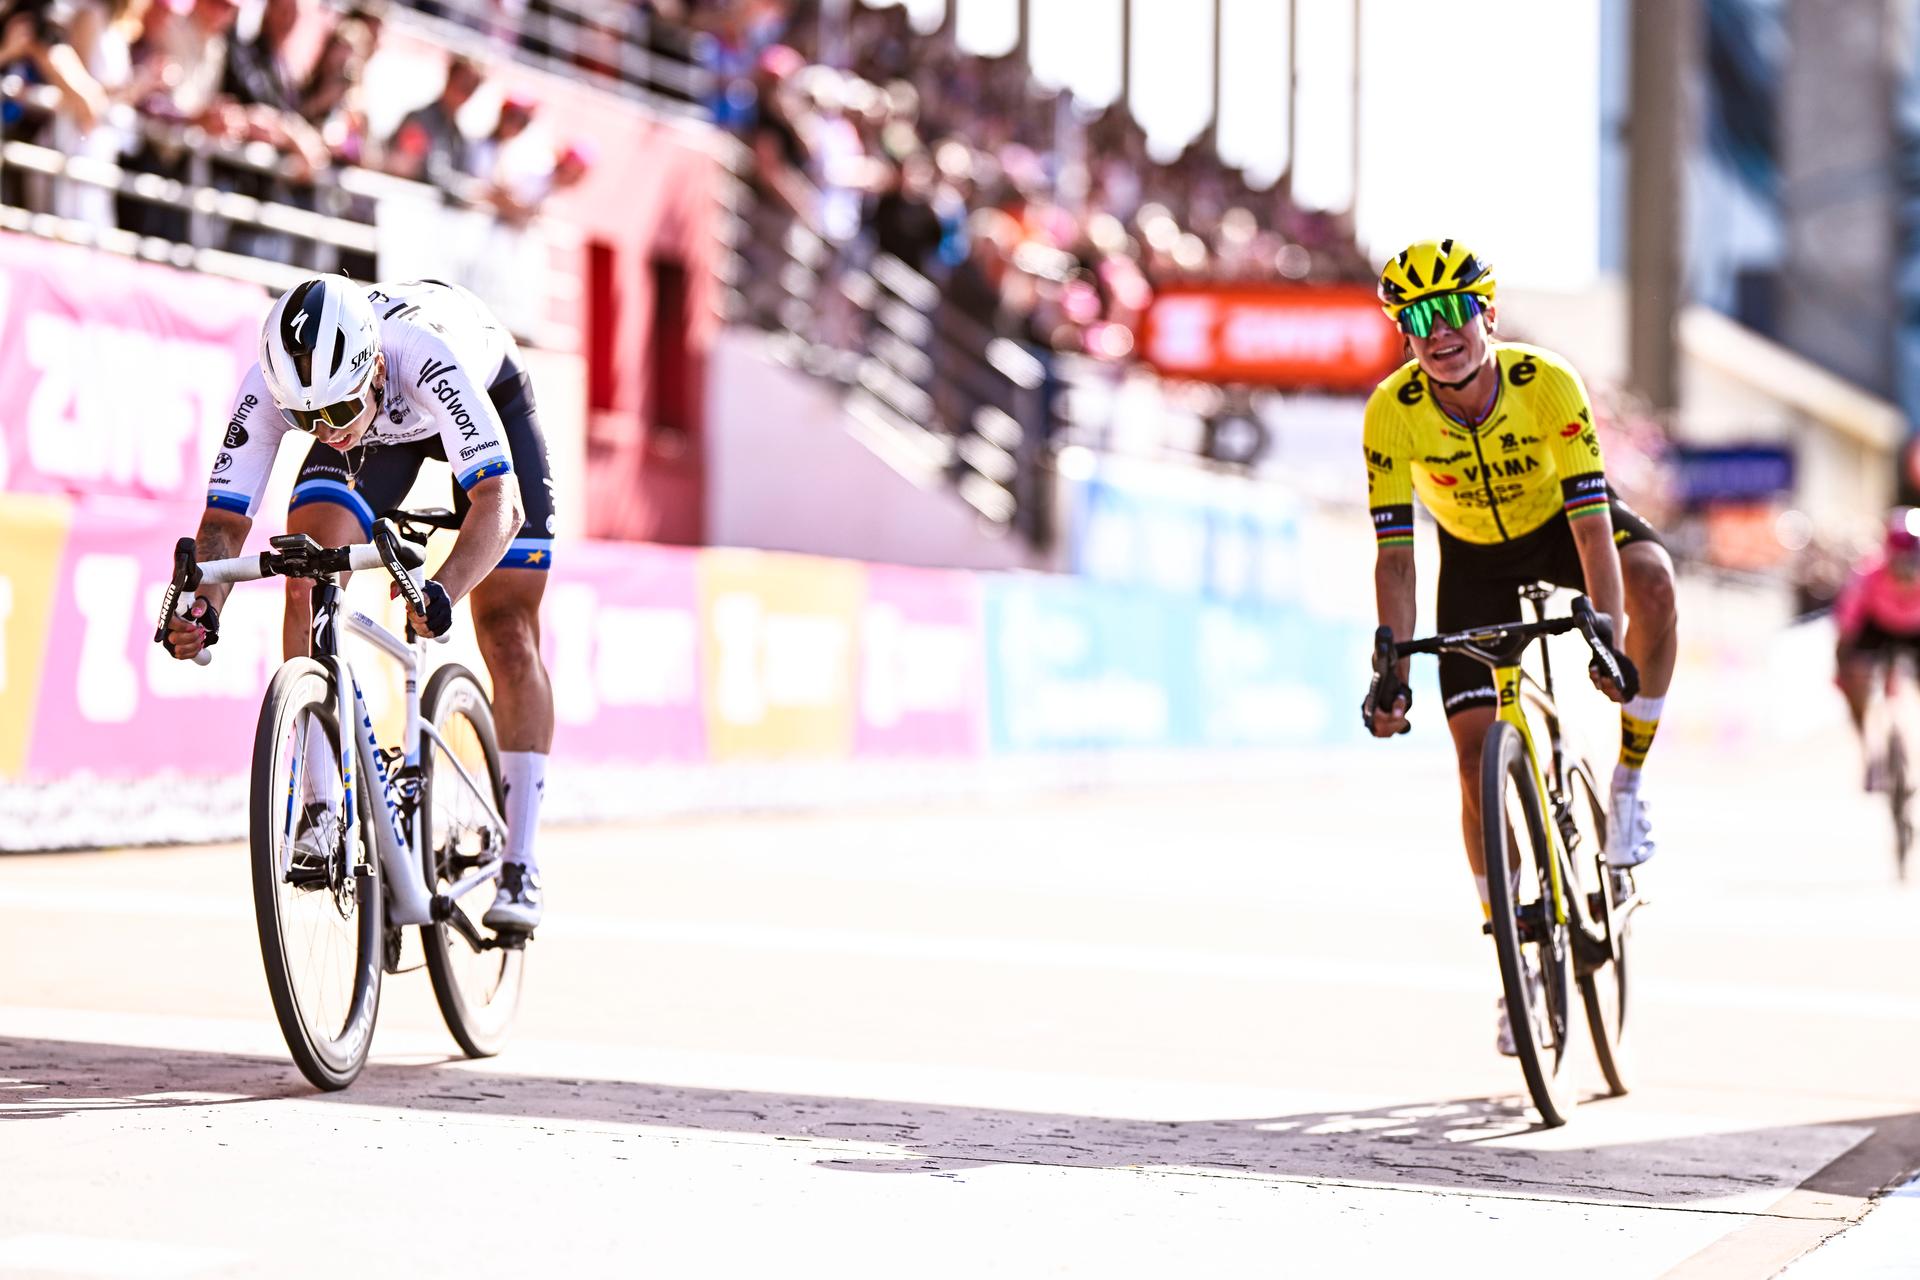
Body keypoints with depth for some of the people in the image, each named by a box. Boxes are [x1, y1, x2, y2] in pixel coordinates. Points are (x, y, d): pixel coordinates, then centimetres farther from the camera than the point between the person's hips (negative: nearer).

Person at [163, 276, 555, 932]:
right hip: (380, 422, 3)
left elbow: (500, 502, -50)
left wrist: (443, 592, -67)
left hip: (491, 392, -3)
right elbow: (225, 517, -29)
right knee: (308, 578, -21)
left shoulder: (425, 355, -45)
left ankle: (518, 865, 0)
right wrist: (203, 607, -49)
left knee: (508, 634, -9)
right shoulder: (269, 387, -35)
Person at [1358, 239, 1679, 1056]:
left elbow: (1591, 523, -36)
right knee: (1477, 757, -9)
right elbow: (1394, 553, -26)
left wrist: (1607, 636, -46)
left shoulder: (1547, 385, -31)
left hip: (1562, 522, -1)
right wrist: (1391, 666, -35)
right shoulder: (1392, 413, -28)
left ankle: (1628, 780, -17)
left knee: (1652, 581, -36)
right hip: (1474, 555, 1)